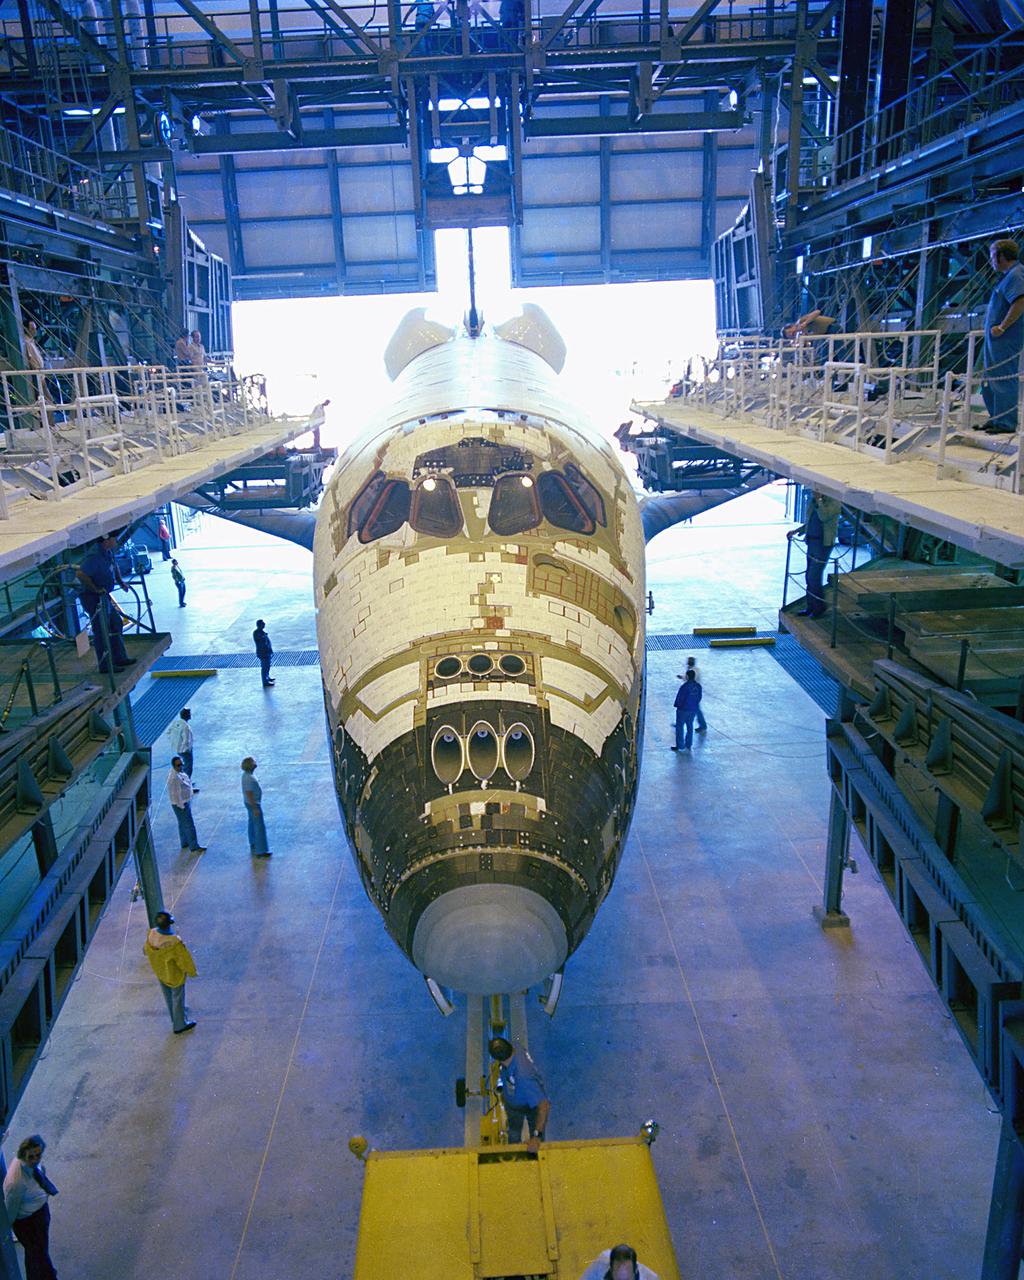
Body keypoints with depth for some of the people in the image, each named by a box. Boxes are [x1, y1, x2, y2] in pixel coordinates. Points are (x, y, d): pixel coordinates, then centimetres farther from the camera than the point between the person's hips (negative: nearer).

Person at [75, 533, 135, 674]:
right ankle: (105, 665, 5)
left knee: (116, 624, 17)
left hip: (104, 596, 10)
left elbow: (114, 566, 27)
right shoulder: (95, 556, -25)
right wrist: (95, 589, -25)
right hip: (93, 598, -10)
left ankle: (120, 658, 28)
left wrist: (120, 581, 17)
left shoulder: (108, 552, 6)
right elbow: (80, 574, -33)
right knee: (101, 632, -3)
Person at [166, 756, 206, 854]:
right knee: (189, 825, 2)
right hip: (181, 804, -10)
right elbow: (176, 794, -27)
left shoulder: (180, 772, 0)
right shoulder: (174, 778, -30)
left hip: (185, 801, 10)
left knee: (183, 824, 23)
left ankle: (185, 843, 39)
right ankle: (194, 847, 13)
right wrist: (182, 806, -22)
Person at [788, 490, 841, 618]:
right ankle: (811, 606, 21)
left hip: (824, 543, -8)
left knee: (815, 577, -9)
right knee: (810, 577, 11)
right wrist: (796, 531, 16)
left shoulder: (834, 502, -10)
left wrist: (818, 500, -24)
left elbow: (824, 516, -27)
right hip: (811, 541, 8)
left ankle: (819, 607, 5)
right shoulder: (814, 501, 13)